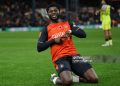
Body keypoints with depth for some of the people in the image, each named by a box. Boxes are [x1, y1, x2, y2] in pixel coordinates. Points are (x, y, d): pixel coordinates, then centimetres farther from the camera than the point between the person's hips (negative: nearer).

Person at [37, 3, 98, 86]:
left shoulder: (67, 23, 18)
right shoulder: (47, 29, 12)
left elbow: (83, 34, 11)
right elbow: (39, 48, 6)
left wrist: (71, 31, -8)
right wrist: (53, 40, -5)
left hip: (73, 55, 3)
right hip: (59, 58, -3)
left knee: (94, 78, -17)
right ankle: (56, 79, -1)